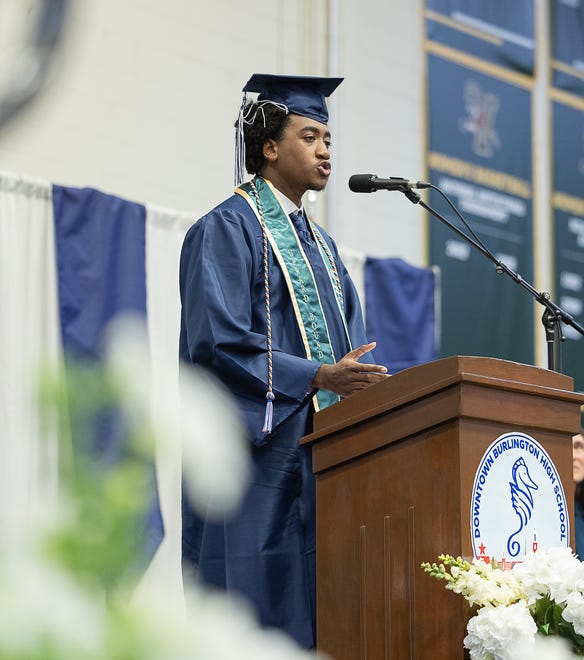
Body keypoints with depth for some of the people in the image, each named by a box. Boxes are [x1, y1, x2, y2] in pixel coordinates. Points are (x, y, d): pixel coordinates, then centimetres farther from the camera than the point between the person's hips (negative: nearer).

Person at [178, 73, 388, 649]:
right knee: (258, 612, -10)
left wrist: (368, 384, -1)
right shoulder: (227, 229, -3)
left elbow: (350, 346, 21)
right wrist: (315, 376, -21)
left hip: (323, 457, 8)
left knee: (313, 613, 4)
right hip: (262, 453, -8)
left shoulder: (320, 244, 22)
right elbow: (216, 338, -15)